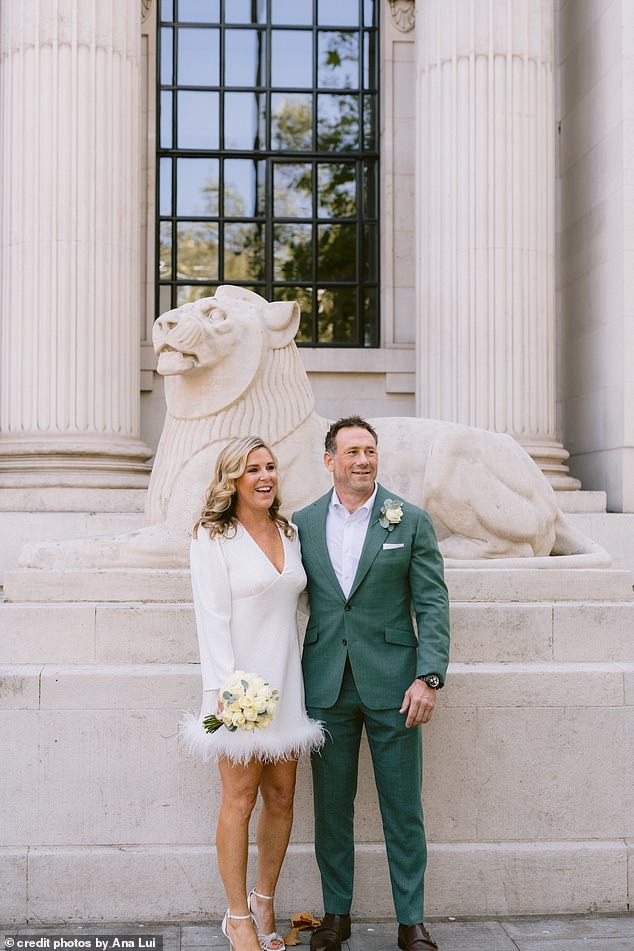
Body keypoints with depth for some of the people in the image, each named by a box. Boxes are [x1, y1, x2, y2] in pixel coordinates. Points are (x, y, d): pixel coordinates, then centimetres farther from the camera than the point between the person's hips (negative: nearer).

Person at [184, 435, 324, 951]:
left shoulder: (288, 532, 12)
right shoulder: (213, 536, -6)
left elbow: (293, 603, 14)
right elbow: (212, 618, -11)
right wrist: (225, 689, -19)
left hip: (285, 681, 6)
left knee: (282, 797, 9)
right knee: (240, 799, 1)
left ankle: (264, 905, 25)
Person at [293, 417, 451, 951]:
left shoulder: (411, 521, -1)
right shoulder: (303, 523, 5)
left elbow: (433, 604, -3)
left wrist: (429, 677, -12)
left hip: (392, 685, -2)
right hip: (326, 686, 2)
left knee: (403, 808, 6)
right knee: (331, 806, 12)